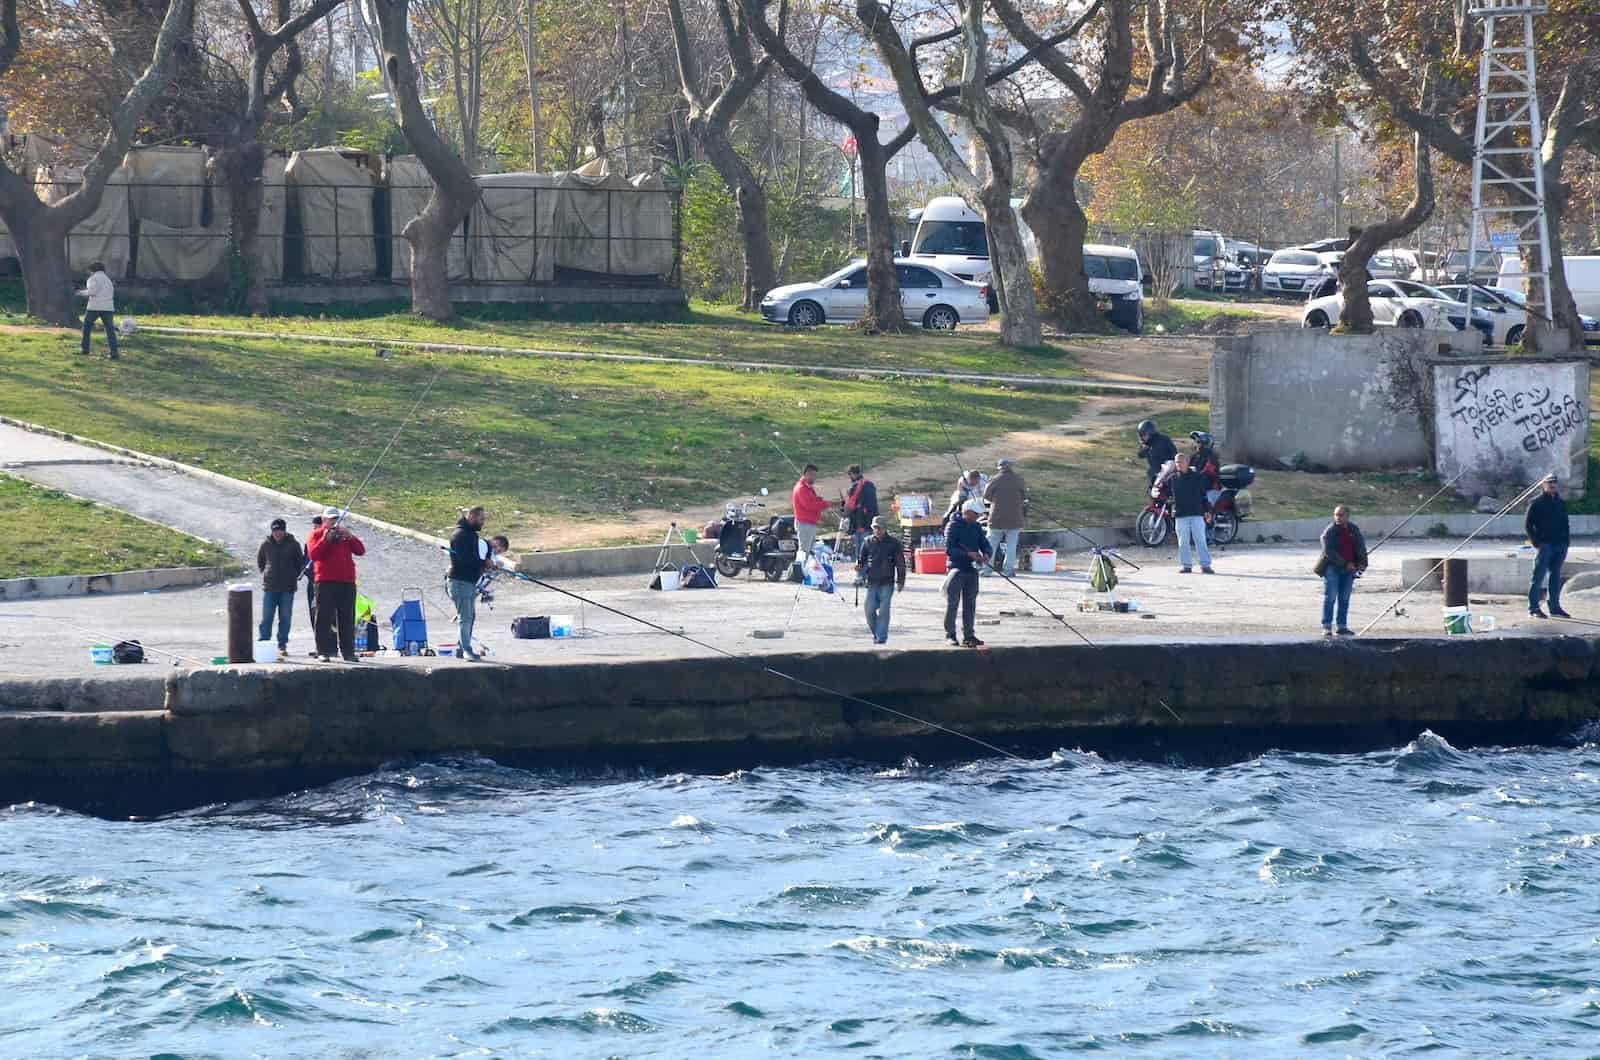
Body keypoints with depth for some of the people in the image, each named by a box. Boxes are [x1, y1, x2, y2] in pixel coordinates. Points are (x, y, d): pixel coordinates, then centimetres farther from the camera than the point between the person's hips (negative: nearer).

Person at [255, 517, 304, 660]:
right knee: (266, 618, -2)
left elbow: (300, 563, 12)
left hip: (288, 588, 0)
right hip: (269, 587, 0)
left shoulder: (293, 545, 1)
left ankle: (282, 646, 8)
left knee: (285, 618, 2)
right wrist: (265, 573, 11)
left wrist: (295, 576, 6)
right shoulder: (266, 545, 4)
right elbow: (259, 561, 19)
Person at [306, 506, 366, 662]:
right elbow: (313, 555, -9)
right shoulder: (316, 535, 6)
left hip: (347, 582, 4)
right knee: (324, 618, -4)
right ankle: (324, 652, -3)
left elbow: (360, 551, 9)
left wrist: (350, 537, -5)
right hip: (326, 582, -4)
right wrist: (325, 540, -15)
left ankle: (348, 652, 8)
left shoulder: (344, 534, 18)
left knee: (347, 619, 5)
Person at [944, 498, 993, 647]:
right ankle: (950, 634, 6)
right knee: (952, 603, -2)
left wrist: (986, 555, -13)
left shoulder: (976, 528, 12)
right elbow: (949, 550, -16)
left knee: (970, 603, 8)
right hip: (956, 568, -6)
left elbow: (987, 546, 11)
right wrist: (968, 554, -26)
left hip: (971, 569, 6)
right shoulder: (953, 526, -8)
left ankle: (968, 635, 13)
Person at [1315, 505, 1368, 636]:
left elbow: (1361, 547, 10)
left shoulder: (1354, 530, 8)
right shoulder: (1330, 531, -8)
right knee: (1330, 597, -8)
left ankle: (1342, 627, 12)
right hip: (1332, 567, -5)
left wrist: (1362, 563, -7)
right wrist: (1345, 564, -19)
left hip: (1348, 569, 5)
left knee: (1344, 599, 7)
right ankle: (1326, 627, -7)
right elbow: (1329, 551, -16)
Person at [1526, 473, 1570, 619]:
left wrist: (1566, 541, 8)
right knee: (1538, 576, -6)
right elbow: (1528, 525, -3)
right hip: (1544, 545, -6)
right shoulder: (1536, 504, -1)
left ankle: (1555, 606, 16)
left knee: (1556, 576, 10)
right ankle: (1533, 608, -5)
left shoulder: (1561, 504, 16)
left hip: (1560, 545, 6)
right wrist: (1537, 543, -12)